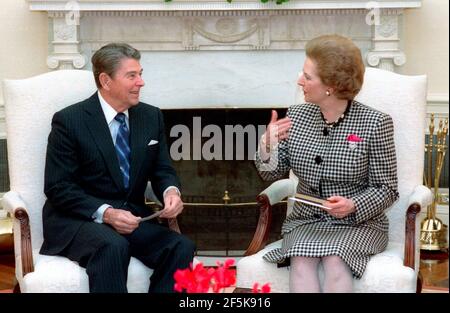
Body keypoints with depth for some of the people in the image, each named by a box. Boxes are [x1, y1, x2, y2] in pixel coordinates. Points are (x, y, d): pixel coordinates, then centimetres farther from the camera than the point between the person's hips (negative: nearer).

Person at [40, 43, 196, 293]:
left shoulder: (152, 117, 8)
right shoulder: (69, 121, -7)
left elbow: (163, 170, 13)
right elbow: (58, 188, -9)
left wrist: (171, 191, -12)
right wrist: (105, 213, -23)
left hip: (132, 216, 5)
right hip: (77, 219, -5)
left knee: (181, 247, -23)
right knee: (112, 247, -37)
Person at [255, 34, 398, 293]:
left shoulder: (374, 123, -9)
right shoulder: (296, 116, 3)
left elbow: (387, 190, -4)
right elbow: (273, 174, 7)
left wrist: (353, 206, -23)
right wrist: (268, 145, -14)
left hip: (358, 222, -3)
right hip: (306, 221, 3)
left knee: (335, 264, -31)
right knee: (301, 262, -28)